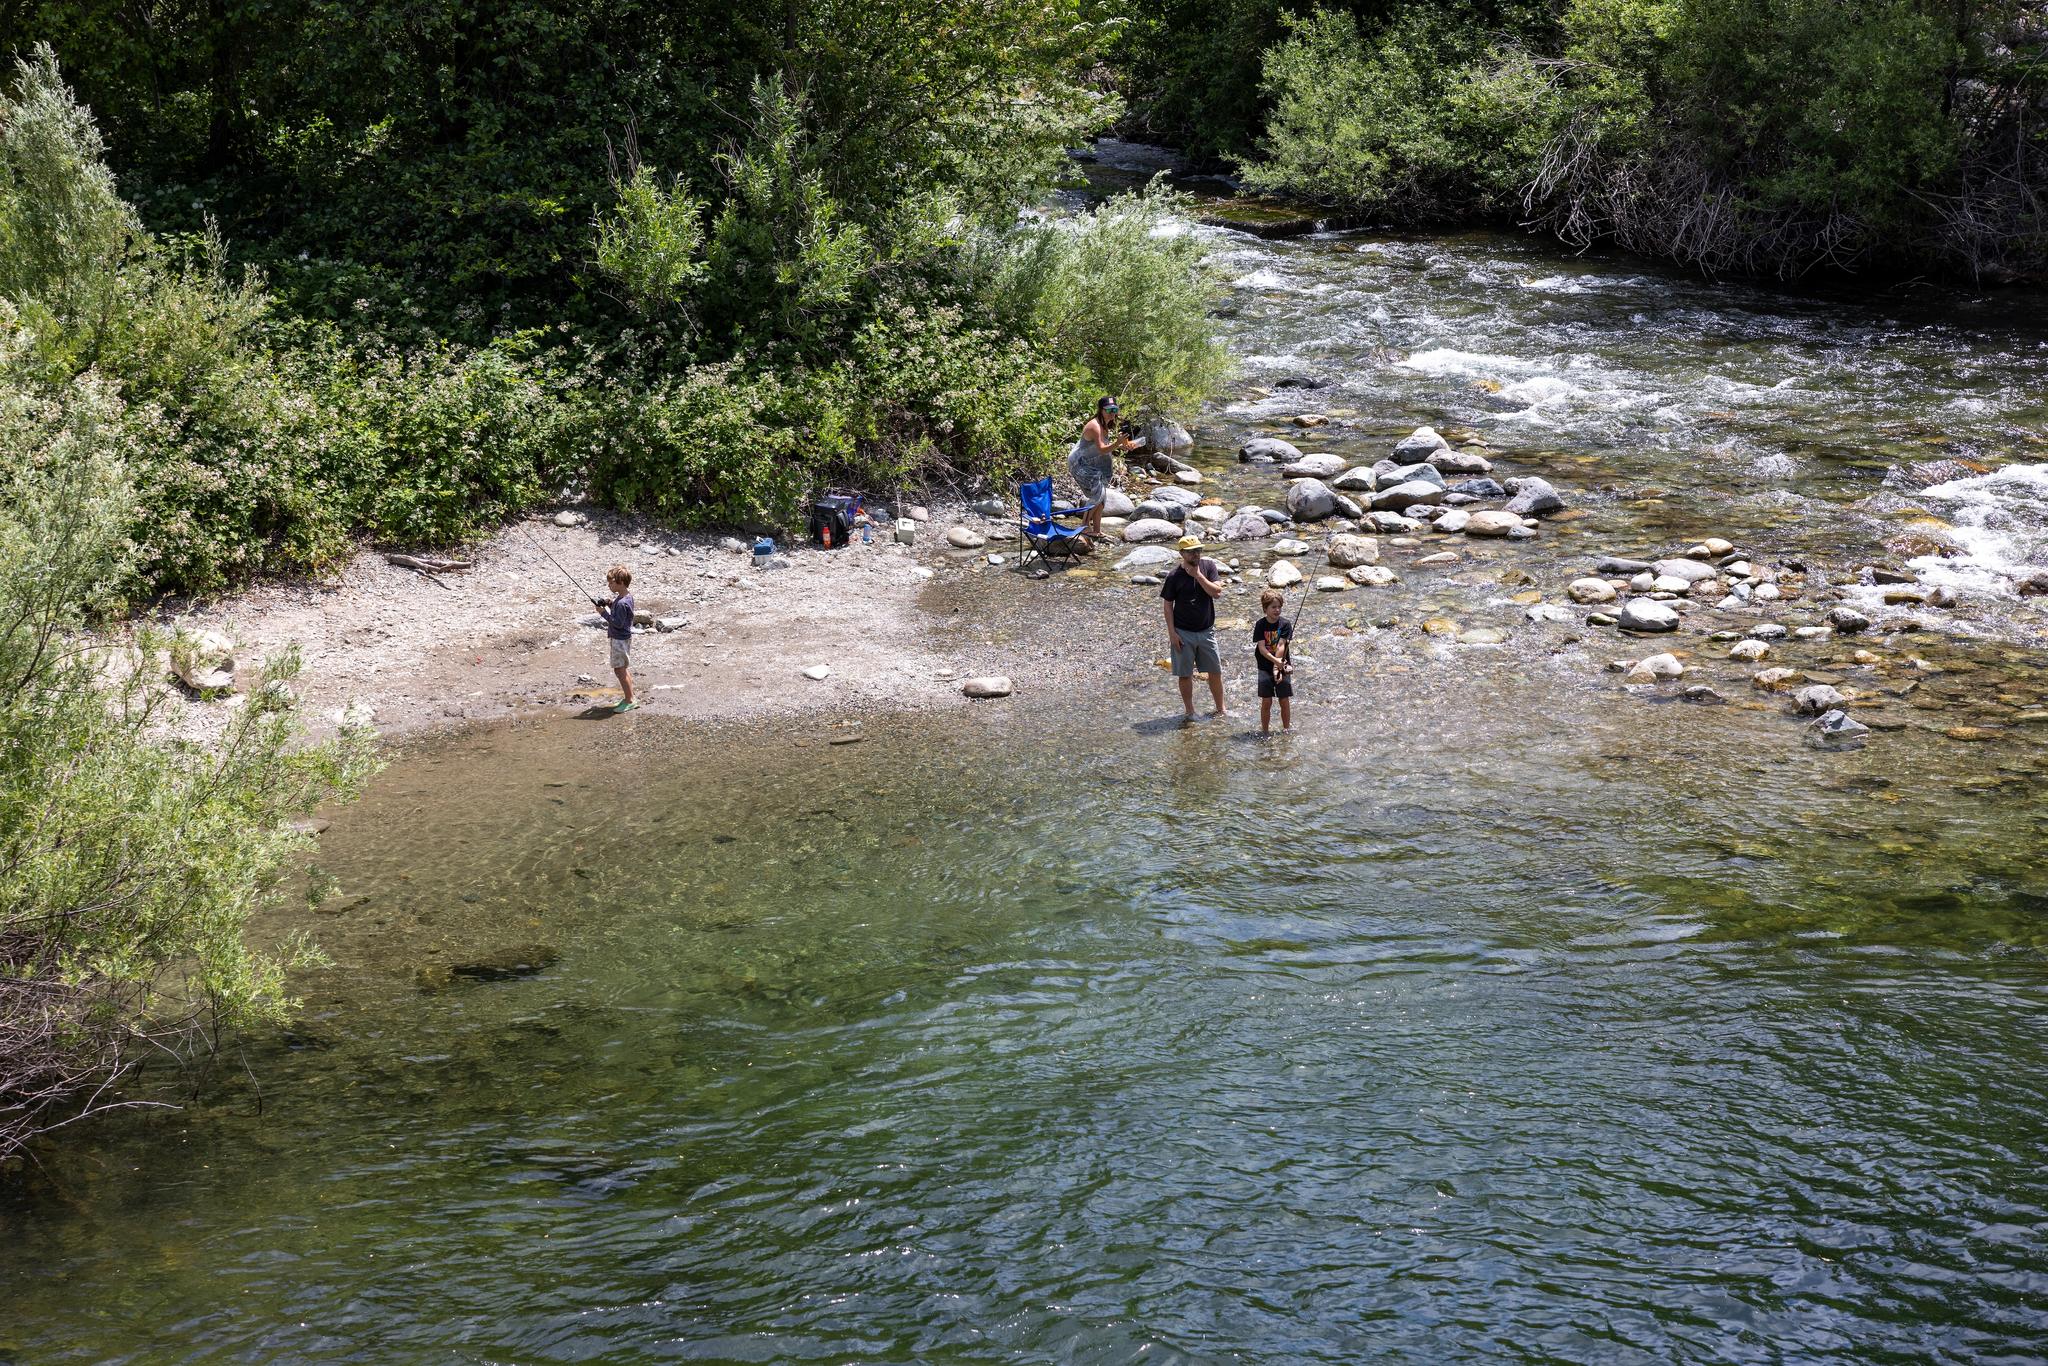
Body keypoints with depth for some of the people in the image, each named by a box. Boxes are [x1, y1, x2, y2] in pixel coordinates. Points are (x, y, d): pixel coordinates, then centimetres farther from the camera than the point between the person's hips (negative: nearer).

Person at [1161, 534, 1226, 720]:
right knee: (1185, 674, 4)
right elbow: (1168, 605, -4)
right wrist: (1172, 633, -9)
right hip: (1183, 633, -2)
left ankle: (1220, 709, 22)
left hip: (1206, 630, 2)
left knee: (1215, 671, 8)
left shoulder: (1208, 566, -3)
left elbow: (1217, 592, -13)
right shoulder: (1174, 576, -9)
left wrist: (1198, 575, -20)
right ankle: (1190, 711, 16)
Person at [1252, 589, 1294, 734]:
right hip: (1265, 668, 0)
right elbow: (1261, 648, -12)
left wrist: (1277, 668, -20)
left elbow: (1281, 647, -12)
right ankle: (1265, 731, 9)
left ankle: (1286, 730, 17)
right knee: (1266, 702, -1)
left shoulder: (1285, 624, -5)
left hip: (1282, 667, 0)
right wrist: (1275, 661, -26)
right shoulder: (1260, 625, -4)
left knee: (1285, 701, 3)